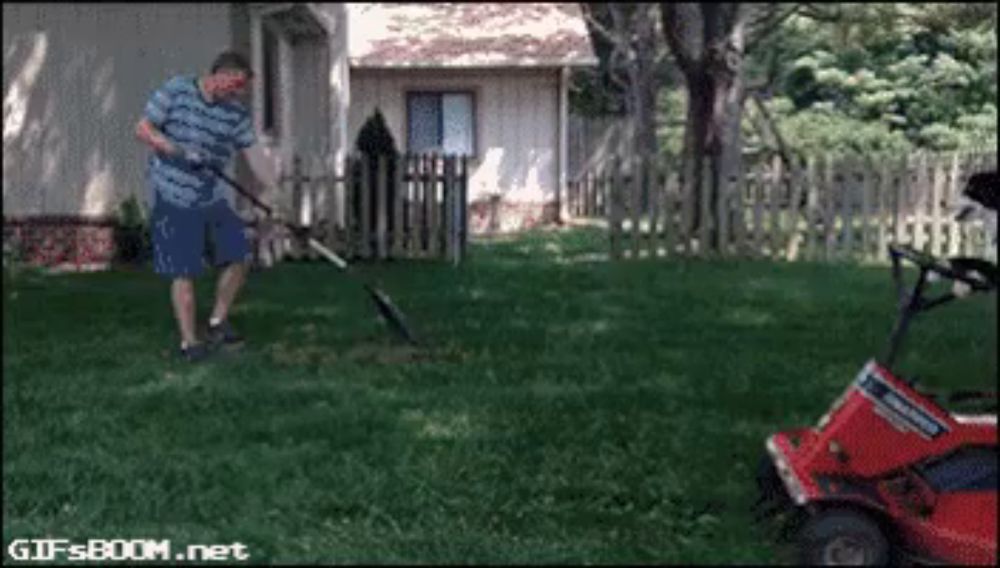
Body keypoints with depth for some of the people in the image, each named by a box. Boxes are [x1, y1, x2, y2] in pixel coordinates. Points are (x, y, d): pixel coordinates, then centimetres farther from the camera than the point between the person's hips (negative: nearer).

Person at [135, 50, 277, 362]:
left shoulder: (237, 113, 2)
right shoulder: (176, 90, -9)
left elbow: (255, 155, 1)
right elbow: (143, 129, -8)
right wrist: (181, 151, -21)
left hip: (213, 198, 5)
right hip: (173, 198, -5)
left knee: (238, 257, 3)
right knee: (184, 272, -3)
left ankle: (218, 321, 23)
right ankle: (189, 342, 7)